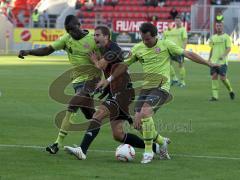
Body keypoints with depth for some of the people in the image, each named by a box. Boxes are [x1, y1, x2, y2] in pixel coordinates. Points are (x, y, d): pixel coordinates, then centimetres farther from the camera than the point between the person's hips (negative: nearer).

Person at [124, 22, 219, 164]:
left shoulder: (165, 45, -1)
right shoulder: (137, 49, 9)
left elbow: (188, 54, 2)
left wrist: (209, 64, 2)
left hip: (161, 87, -5)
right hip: (146, 87, 5)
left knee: (145, 112, -28)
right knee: (138, 122, -4)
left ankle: (148, 151, -16)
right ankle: (161, 141, 23)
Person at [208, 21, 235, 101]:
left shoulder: (226, 37, 0)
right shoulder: (213, 37, 14)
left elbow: (229, 48, -9)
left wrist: (223, 55, -25)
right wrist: (209, 59, 19)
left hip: (223, 61, -4)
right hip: (214, 61, 4)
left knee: (223, 78, -10)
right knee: (214, 77, -5)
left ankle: (230, 91, 16)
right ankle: (215, 96, -3)